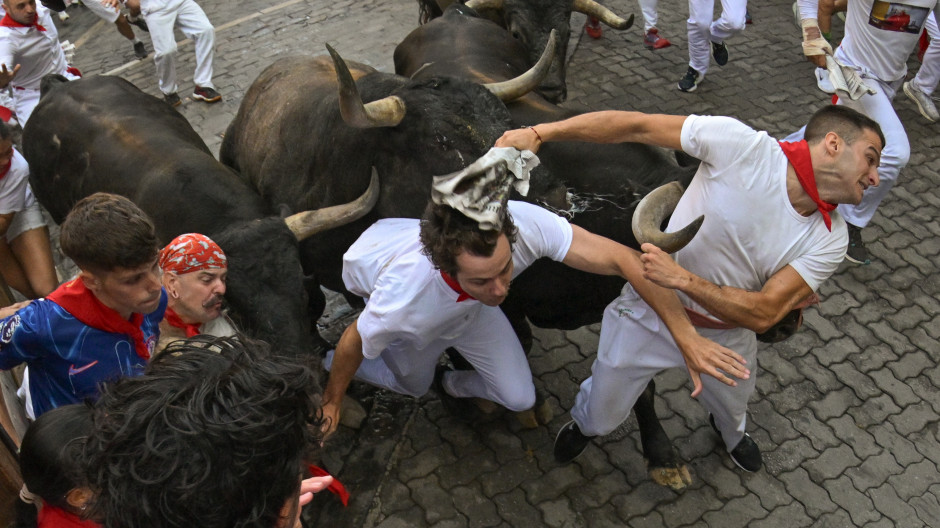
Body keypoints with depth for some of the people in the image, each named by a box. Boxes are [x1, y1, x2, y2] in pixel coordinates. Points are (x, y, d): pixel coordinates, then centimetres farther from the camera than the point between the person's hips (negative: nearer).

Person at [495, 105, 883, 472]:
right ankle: (584, 423, 54)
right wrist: (540, 133, -31)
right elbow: (637, 126, -28)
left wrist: (683, 279, -38)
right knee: (602, 416, 13)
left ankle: (731, 431, 73)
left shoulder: (829, 240, -16)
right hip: (649, 314, -3)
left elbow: (762, 314, -24)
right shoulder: (742, 145, -29)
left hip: (724, 336, 4)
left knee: (732, 408, 32)